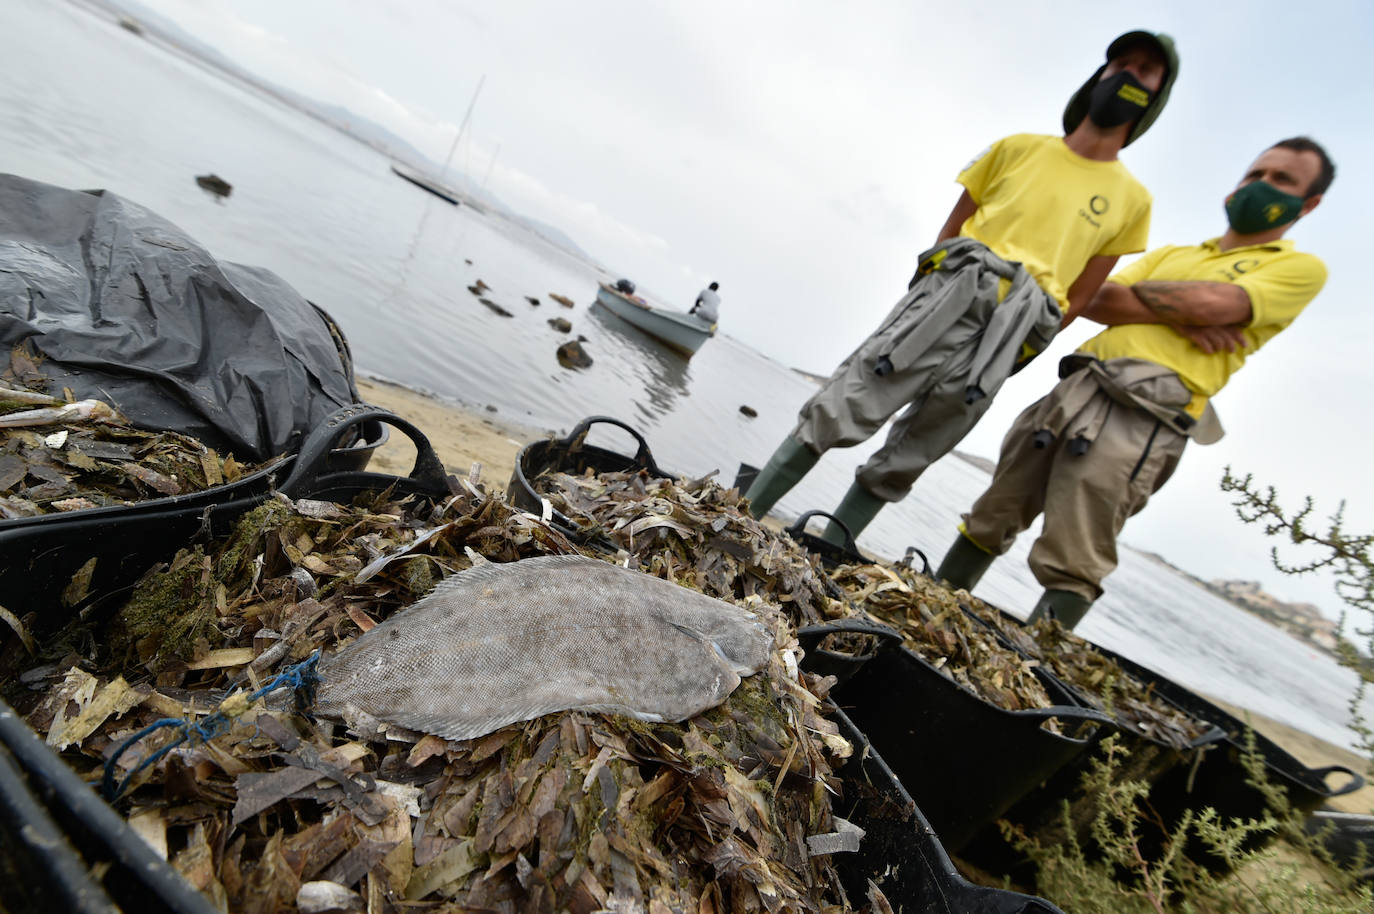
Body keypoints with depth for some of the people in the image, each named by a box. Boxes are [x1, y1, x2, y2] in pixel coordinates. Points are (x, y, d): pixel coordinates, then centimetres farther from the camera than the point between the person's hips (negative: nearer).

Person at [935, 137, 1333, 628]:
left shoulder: (1301, 267, 14)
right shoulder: (1172, 254, 29)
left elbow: (1214, 304, -7)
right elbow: (1095, 301, 11)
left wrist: (1137, 290, 9)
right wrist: (1183, 318, -1)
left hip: (1145, 410, -5)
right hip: (1079, 385, 5)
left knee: (1072, 569, -12)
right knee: (992, 516, 6)